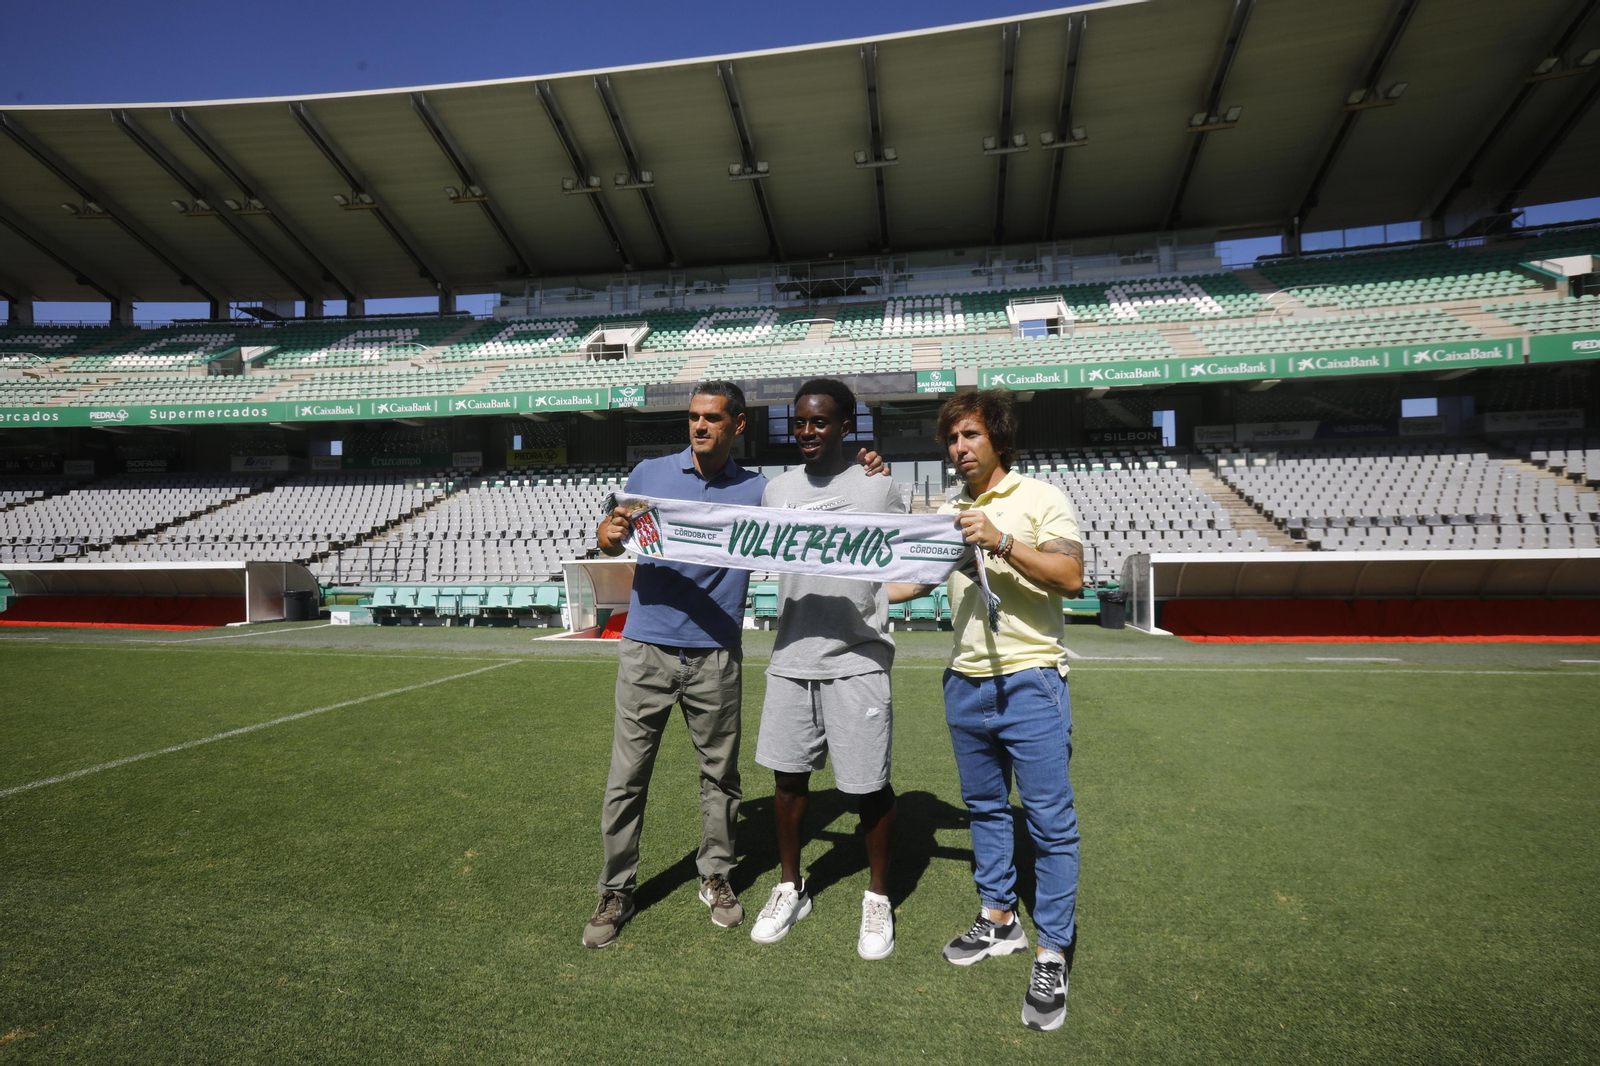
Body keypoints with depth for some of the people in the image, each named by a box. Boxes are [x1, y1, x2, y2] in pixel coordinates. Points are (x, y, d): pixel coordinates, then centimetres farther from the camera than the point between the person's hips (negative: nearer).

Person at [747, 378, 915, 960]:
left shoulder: (879, 488, -1)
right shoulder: (777, 490, 9)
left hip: (857, 660, -3)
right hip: (791, 657, 4)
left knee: (869, 784, 5)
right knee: (788, 774, 13)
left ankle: (878, 899, 28)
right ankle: (791, 889, 34)